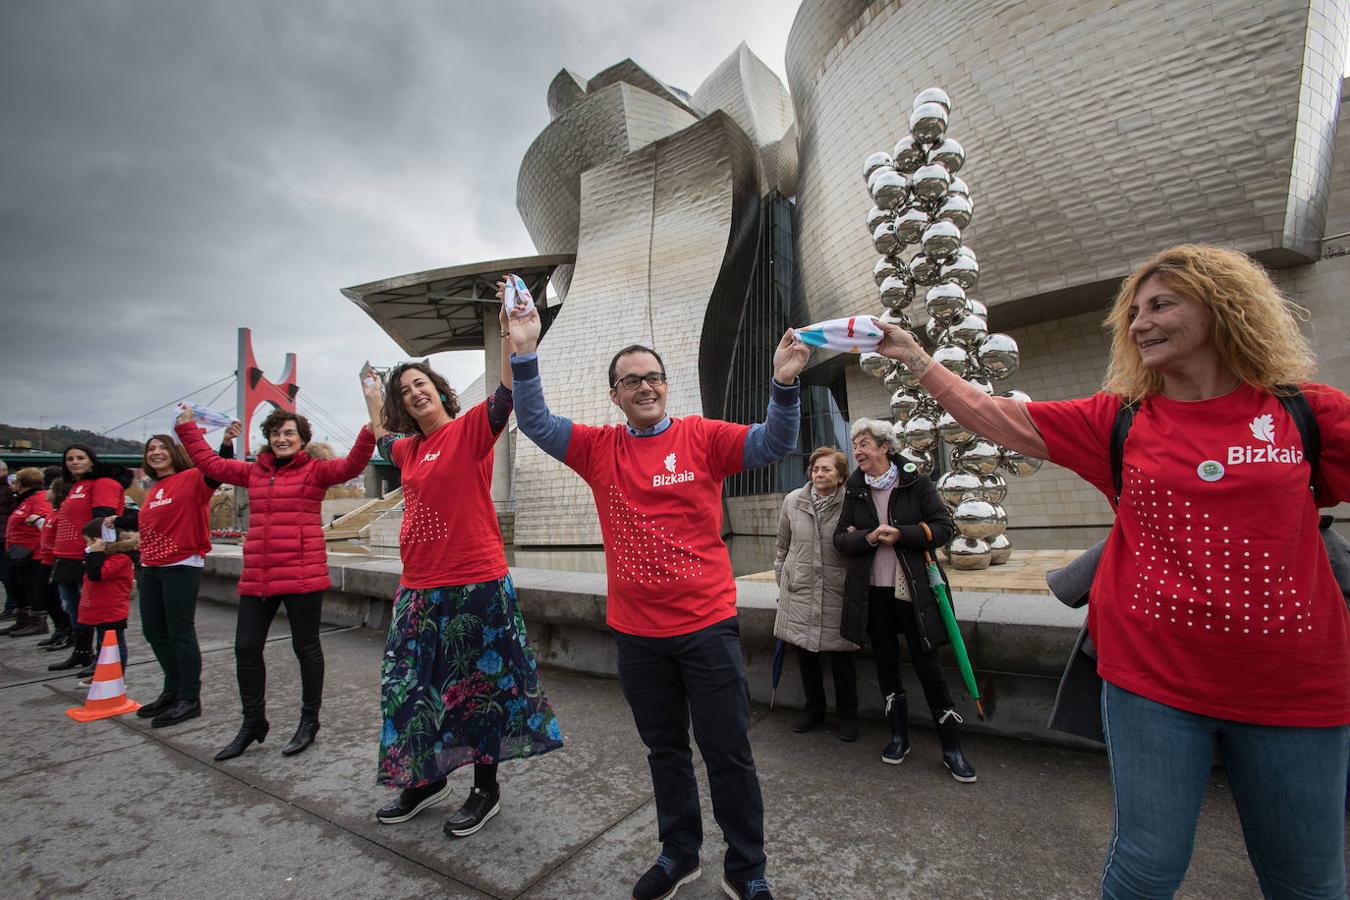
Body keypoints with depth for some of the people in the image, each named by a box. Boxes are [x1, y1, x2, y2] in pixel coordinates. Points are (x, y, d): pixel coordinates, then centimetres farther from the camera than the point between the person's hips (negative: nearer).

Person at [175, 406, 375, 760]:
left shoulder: (315, 470, -4)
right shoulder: (254, 471, 13)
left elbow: (351, 466, -20)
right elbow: (210, 463, 25)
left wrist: (370, 432, -36)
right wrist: (187, 428, 28)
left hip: (302, 576, -6)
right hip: (257, 578, 6)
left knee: (306, 647, 6)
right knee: (246, 648, 12)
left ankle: (309, 721, 24)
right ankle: (253, 723, 31)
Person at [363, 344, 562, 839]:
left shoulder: (470, 429, -7)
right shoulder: (409, 449, 12)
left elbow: (508, 391, -23)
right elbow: (381, 437, 36)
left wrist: (508, 329, -30)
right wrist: (372, 391, 43)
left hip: (475, 584, -7)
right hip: (418, 587, 7)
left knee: (477, 688, 7)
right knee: (409, 685, 17)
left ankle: (486, 789, 27)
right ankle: (426, 779, 38)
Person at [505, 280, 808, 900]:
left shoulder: (701, 437, -6)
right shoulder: (600, 448, 3)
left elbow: (773, 444, -15)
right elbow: (536, 424, -2)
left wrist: (784, 385, -33)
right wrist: (525, 354, -13)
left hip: (706, 625, -3)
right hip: (635, 632, 3)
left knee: (727, 750, 10)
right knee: (664, 749, 21)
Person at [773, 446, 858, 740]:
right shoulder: (793, 501, 1)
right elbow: (782, 546, 10)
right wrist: (782, 580, 13)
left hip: (837, 594, -3)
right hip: (799, 592, 3)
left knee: (841, 659, 8)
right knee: (806, 656, 13)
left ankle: (848, 715, 29)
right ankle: (814, 710, 33)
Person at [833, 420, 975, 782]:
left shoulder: (916, 483, -5)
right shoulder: (854, 490, 5)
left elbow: (945, 527, -7)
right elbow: (840, 538, 3)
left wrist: (900, 534, -18)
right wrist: (868, 538, -16)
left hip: (912, 589, -3)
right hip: (871, 591, 3)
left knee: (928, 666, 2)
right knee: (886, 663, 13)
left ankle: (951, 748, 18)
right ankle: (899, 736, 30)